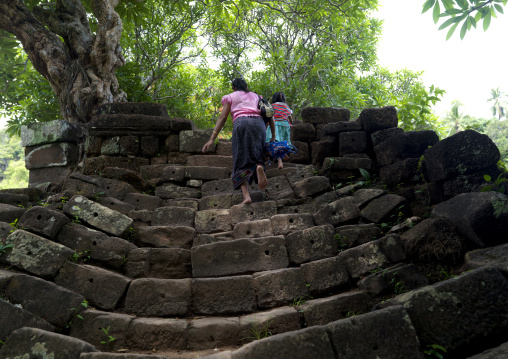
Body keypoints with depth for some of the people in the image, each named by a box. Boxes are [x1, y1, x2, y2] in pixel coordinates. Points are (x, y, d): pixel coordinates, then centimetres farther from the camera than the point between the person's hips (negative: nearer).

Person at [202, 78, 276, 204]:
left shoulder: (230, 97, 24)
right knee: (256, 155, 6)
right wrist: (273, 135, 25)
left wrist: (212, 138, 4)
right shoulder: (256, 96, 33)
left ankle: (246, 195, -21)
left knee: (242, 161, -3)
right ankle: (259, 167, -33)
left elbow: (222, 118, 10)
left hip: (241, 123, -2)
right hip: (258, 123, 2)